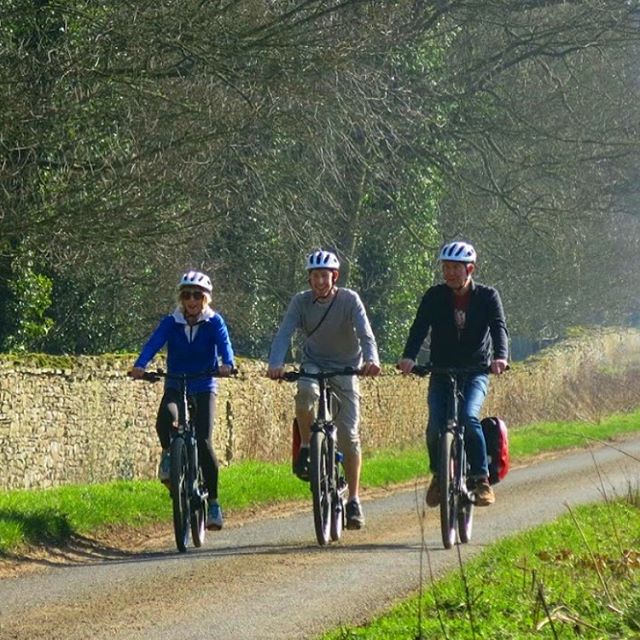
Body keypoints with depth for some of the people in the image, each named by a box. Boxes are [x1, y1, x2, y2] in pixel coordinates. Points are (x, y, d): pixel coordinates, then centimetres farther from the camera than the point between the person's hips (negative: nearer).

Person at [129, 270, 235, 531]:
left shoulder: (214, 322, -2)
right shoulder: (171, 322, 0)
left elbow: (224, 343, -19)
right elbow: (153, 343, -15)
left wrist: (226, 364, -42)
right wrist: (139, 366, -35)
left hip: (204, 388, -1)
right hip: (175, 386, 1)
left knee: (203, 442, -15)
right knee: (166, 419, -33)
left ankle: (213, 502, -3)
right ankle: (168, 455, -1)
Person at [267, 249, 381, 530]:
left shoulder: (349, 300, -16)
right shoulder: (301, 301, -12)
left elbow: (365, 334, -26)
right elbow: (284, 333, -22)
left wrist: (371, 360, -48)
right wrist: (275, 364, -41)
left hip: (346, 368, -1)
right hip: (313, 364, 1)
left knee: (349, 435, -9)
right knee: (306, 392, -36)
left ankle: (354, 500, 2)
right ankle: (306, 448, -13)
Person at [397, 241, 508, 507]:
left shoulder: (487, 296, -3)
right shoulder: (435, 297, -1)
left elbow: (499, 327, -17)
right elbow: (419, 327, -14)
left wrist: (500, 356, -38)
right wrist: (408, 357, -33)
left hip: (476, 372, -2)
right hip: (441, 372, 2)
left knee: (468, 417, -26)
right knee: (436, 424, -17)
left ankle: (481, 479, -16)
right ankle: (438, 475, 9)